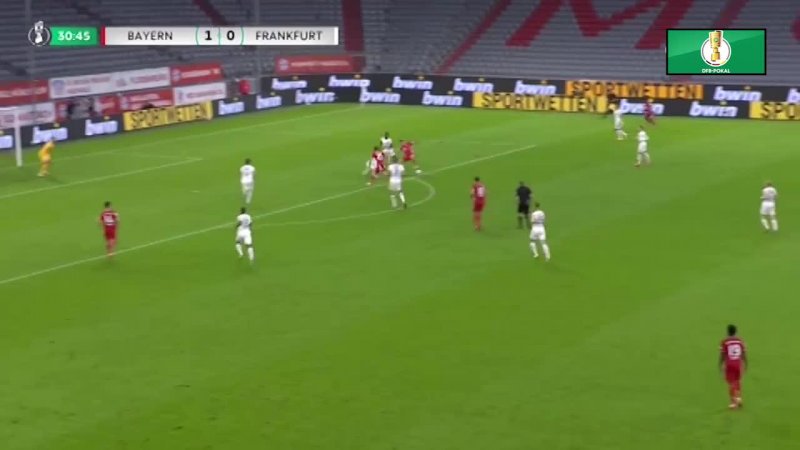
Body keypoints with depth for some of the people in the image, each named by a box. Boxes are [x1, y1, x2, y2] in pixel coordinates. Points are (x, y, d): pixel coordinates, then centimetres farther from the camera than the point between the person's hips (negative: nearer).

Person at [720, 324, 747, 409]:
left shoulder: (724, 342, -8)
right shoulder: (740, 341, 1)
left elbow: (722, 355, -7)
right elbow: (744, 354, 3)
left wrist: (720, 365, 3)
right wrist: (745, 364, 13)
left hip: (729, 364, -3)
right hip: (738, 364, 3)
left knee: (731, 383, 2)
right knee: (738, 381, 21)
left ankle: (733, 402, -1)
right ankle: (739, 397, 10)